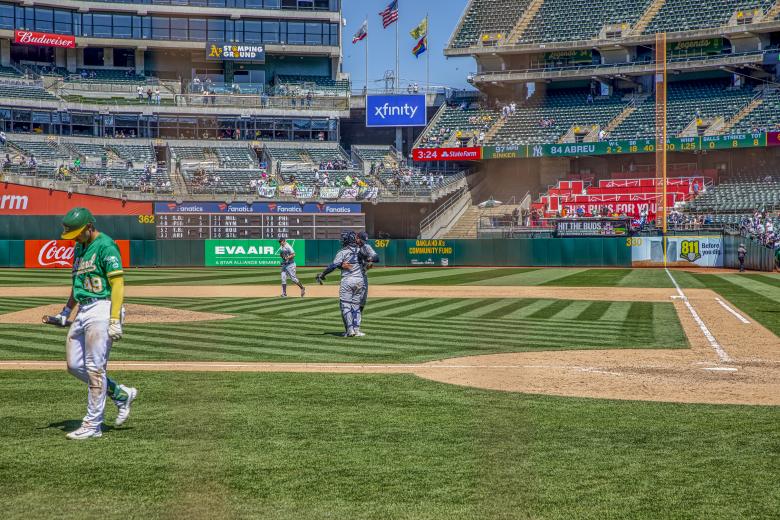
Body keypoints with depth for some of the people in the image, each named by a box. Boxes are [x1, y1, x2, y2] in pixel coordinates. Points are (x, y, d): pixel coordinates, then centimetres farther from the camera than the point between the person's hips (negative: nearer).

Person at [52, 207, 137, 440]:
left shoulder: (105, 246, -11)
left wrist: (115, 320, -22)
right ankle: (121, 394, 22)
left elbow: (118, 283, -17)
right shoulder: (80, 248, 17)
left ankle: (93, 425, 0)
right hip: (83, 312, 10)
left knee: (94, 368, -7)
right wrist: (66, 311, 22)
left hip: (101, 310, -10)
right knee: (74, 366, 9)